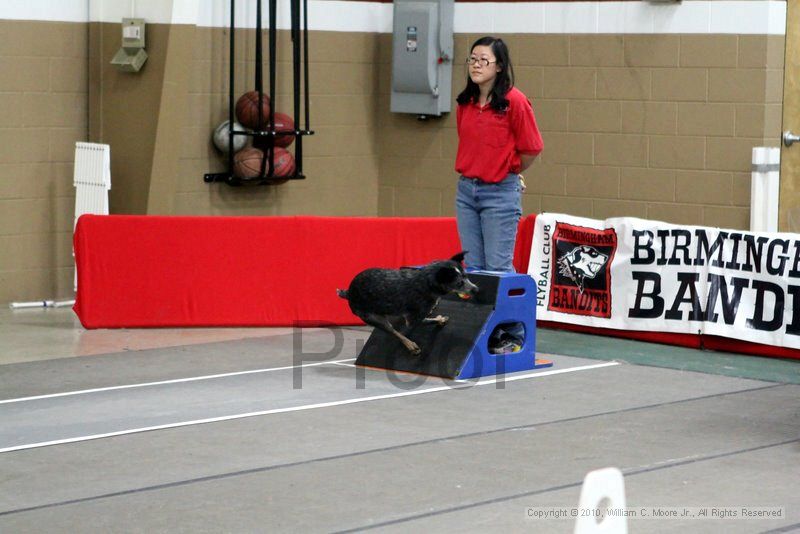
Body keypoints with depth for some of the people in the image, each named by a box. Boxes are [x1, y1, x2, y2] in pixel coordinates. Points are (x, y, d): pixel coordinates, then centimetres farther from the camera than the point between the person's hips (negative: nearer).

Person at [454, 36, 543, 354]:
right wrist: (473, 172, 12)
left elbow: (531, 149, -7)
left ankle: (513, 336, 6)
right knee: (473, 267, 9)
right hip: (467, 189, 6)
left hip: (500, 193, -6)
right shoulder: (465, 103, 7)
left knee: (498, 267, -5)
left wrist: (508, 173, 6)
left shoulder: (514, 101, -12)